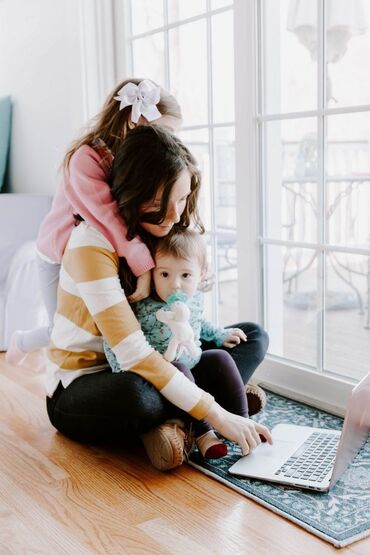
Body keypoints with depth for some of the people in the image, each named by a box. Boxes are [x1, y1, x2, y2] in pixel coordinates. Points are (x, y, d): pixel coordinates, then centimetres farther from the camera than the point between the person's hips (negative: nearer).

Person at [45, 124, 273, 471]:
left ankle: (171, 421, -17)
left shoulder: (179, 229, -3)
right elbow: (132, 353, -32)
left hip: (149, 367, 7)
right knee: (138, 396, -41)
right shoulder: (92, 244, -26)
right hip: (77, 388, -7)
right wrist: (216, 414, -33)